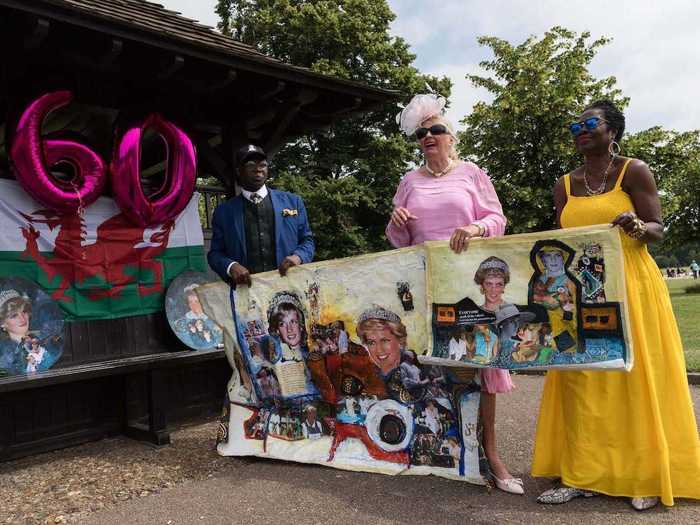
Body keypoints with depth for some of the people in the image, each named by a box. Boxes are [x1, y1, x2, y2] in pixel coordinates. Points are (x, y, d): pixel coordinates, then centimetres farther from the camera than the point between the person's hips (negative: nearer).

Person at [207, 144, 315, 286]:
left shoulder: (292, 201, 11)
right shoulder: (223, 211, 10)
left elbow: (307, 240, 14)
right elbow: (215, 253, 11)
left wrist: (298, 257, -8)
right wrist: (230, 266, -10)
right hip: (245, 289, 0)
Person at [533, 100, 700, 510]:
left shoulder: (633, 171, 0)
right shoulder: (565, 185, 13)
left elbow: (658, 230, -5)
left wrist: (634, 226, -25)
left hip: (630, 287, -4)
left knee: (634, 377, 0)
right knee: (581, 381, 2)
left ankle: (647, 477, 12)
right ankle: (586, 475, 9)